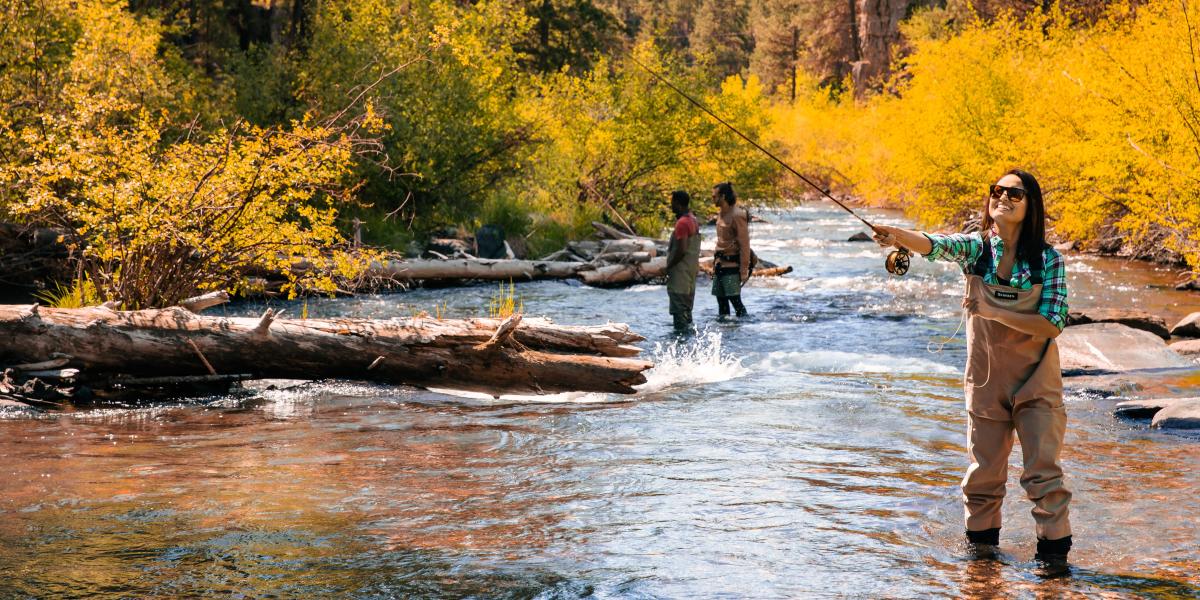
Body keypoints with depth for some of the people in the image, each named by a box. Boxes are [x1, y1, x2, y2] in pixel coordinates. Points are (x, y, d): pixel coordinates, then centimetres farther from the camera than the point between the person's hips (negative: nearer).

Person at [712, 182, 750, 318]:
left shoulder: (737, 216, -14)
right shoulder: (720, 214, 13)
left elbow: (744, 245, -16)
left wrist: (744, 271, -18)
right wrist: (715, 262, 17)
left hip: (732, 265, -9)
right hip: (720, 264, 9)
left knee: (735, 299, -12)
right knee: (721, 300, 9)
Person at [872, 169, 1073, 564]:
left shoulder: (1048, 259, -8)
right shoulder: (974, 248, -4)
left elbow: (1053, 324, -15)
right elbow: (934, 246, -24)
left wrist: (993, 312, -23)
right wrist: (898, 236, -46)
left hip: (1036, 383, -2)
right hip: (986, 381, 2)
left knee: (1043, 472, -4)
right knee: (984, 471, 11)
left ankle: (1054, 551, 8)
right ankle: (981, 543, 29)